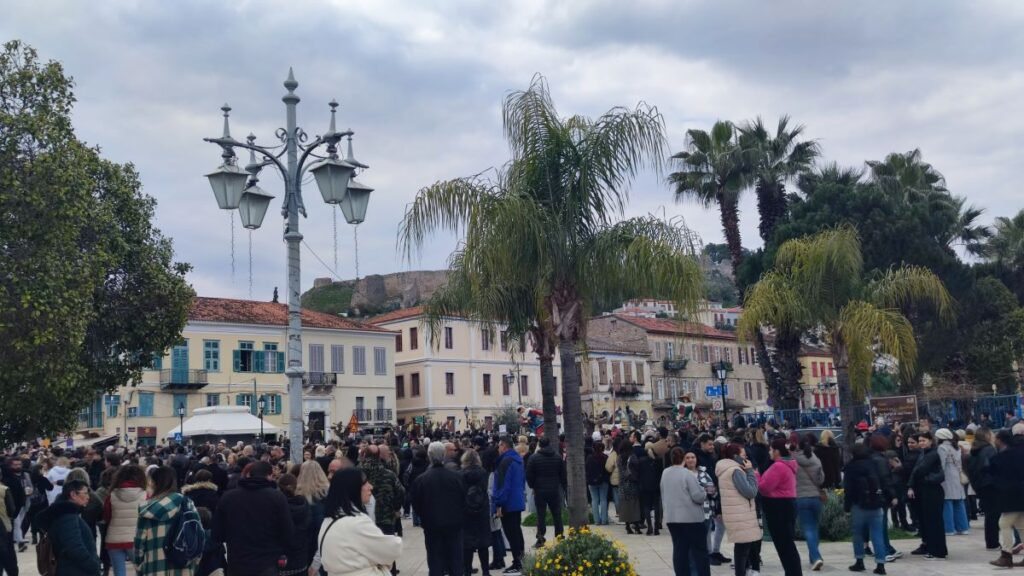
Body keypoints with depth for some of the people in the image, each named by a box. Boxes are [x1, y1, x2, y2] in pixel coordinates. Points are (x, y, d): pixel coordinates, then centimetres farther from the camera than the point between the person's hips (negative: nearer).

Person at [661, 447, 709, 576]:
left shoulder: (665, 473, 6)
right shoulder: (688, 474, -15)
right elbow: (698, 496, -17)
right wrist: (705, 492, 3)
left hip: (671, 517, 6)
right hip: (691, 517, -6)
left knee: (679, 550, 8)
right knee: (699, 550, 4)